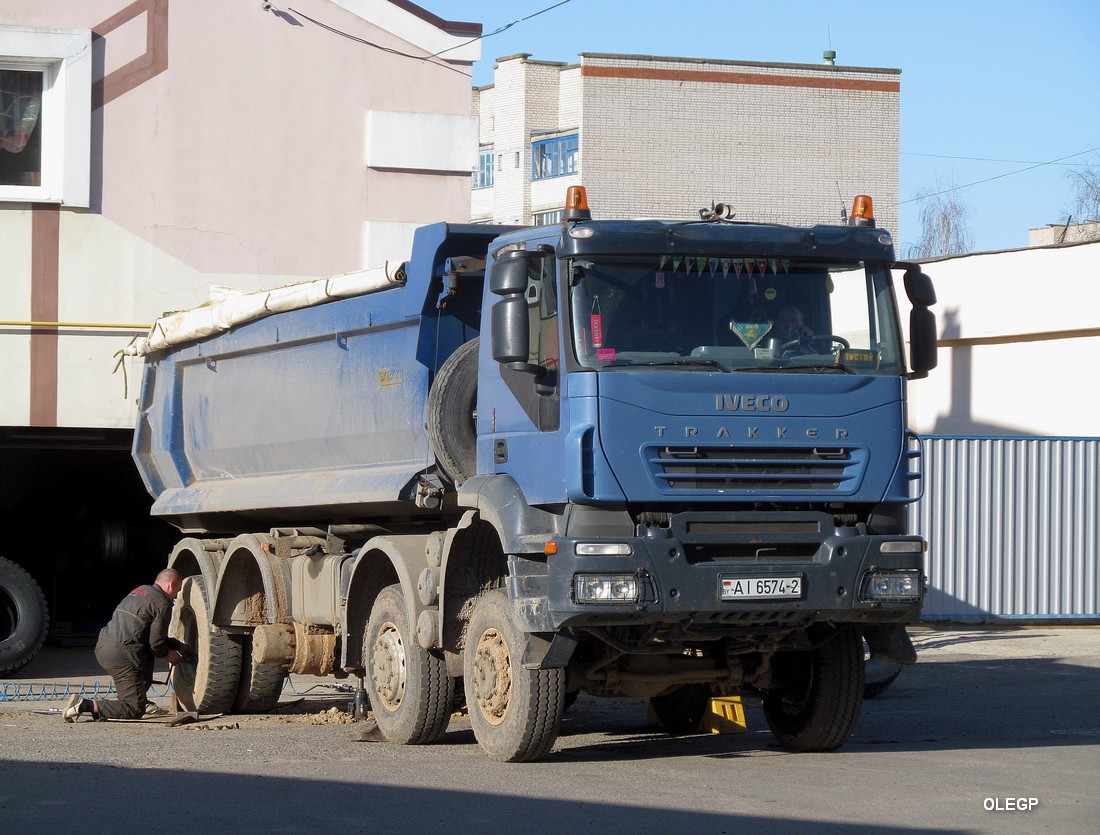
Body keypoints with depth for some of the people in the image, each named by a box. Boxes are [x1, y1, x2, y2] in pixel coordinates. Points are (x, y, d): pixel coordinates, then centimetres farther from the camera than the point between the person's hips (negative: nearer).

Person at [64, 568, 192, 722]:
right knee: (136, 710, -5)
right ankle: (87, 706, -16)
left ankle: (142, 701, 26)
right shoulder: (162, 604, -4)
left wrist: (178, 646, 36)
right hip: (121, 654, -9)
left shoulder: (140, 590, 24)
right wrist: (168, 654, 14)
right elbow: (156, 643, -8)